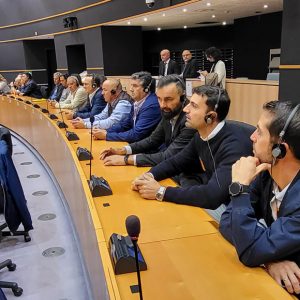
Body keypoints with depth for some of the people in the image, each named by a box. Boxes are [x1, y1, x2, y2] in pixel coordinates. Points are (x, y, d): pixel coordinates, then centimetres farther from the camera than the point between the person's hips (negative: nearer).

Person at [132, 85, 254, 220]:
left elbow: (212, 196, -36)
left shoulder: (234, 144, -29)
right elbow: (176, 162, 11)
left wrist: (161, 192, -28)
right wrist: (149, 175, -10)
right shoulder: (201, 135, -2)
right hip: (212, 198, 7)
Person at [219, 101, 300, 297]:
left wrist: (241, 186, -26)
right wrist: (269, 258, -23)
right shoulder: (265, 173, -11)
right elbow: (227, 221, -8)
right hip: (269, 275, 5)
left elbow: (250, 252, -29)